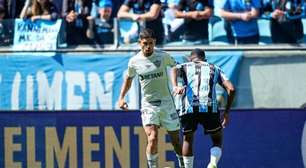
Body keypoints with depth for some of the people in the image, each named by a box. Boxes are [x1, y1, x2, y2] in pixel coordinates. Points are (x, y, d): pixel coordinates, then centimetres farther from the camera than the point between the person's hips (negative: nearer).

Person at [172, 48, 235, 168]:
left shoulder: (185, 66, 22)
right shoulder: (214, 69, 25)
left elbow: (175, 70, -4)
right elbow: (231, 89, 13)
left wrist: (175, 86, -21)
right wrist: (226, 112, 19)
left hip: (188, 109, 0)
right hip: (210, 108, 0)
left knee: (188, 139, 25)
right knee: (217, 140, 17)